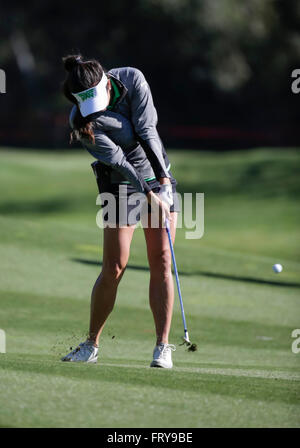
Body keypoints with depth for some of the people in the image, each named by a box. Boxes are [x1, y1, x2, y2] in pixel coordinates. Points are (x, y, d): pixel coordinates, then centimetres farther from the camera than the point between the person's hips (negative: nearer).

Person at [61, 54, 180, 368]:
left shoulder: (131, 79, -15)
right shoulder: (82, 120, -20)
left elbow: (146, 128, -16)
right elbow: (115, 159, -23)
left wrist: (163, 178, -20)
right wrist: (147, 194, -27)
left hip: (158, 175, 2)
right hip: (121, 184, -2)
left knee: (161, 263, -5)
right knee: (114, 269, -7)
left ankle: (163, 346, -5)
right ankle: (91, 345, 9)